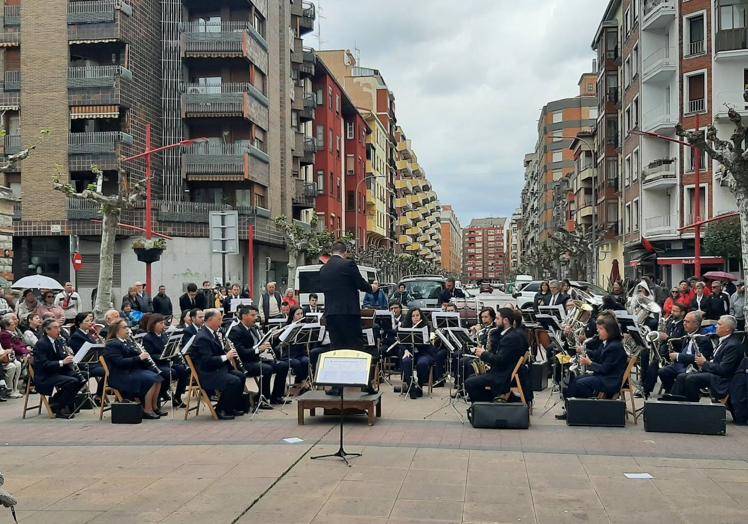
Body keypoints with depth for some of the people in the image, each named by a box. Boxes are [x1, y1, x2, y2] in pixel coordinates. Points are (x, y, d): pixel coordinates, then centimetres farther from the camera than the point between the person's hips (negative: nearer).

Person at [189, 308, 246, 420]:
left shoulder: (212, 333, 11)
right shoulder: (202, 337, -21)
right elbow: (207, 360, -28)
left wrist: (229, 353, 2)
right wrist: (226, 357, -23)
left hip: (217, 369, 11)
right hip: (206, 374, -11)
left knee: (241, 376, 7)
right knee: (234, 381, -23)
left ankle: (234, 407, 15)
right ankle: (221, 410, -8)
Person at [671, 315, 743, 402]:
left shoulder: (733, 345, -19)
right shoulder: (724, 340, 13)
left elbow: (723, 369, -24)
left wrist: (705, 363, -12)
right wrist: (704, 363, 2)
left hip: (722, 379, -10)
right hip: (714, 373, 10)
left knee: (691, 379, -27)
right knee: (681, 377, -1)